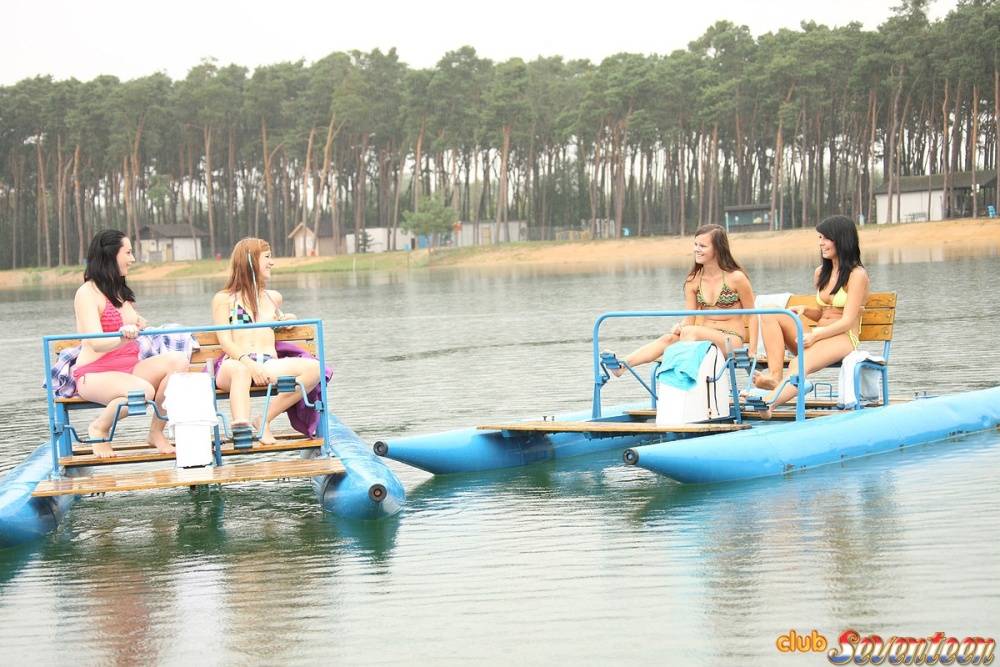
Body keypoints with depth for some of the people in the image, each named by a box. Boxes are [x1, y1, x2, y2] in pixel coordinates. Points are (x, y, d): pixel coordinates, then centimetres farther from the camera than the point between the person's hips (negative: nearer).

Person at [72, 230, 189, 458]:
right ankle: (99, 429, -8)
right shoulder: (87, 293, -9)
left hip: (130, 368, 8)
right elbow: (96, 343, -21)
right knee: (143, 390, -37)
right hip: (95, 374, -8)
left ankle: (157, 432, -11)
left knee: (178, 361, -19)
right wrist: (123, 338, -39)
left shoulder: (121, 293, 20)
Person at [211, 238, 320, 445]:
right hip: (235, 363, -4)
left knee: (313, 368, -26)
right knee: (241, 371, -43)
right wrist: (249, 363, -20)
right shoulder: (223, 299, 12)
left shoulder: (274, 298, 26)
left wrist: (286, 320, 20)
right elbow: (225, 341, -1)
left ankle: (265, 419, -19)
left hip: (269, 364, 4)